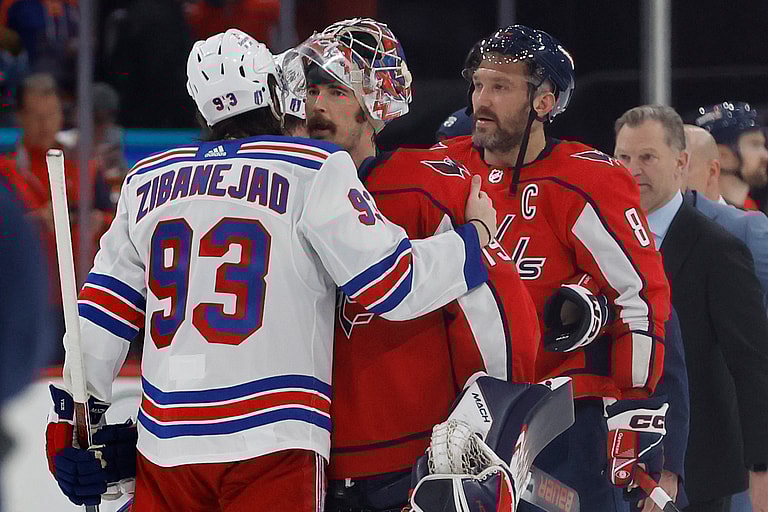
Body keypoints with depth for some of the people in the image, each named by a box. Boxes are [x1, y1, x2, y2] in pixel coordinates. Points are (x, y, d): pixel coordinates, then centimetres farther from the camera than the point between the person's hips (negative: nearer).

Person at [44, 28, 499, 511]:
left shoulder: (147, 179, 13)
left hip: (164, 440, 4)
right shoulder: (315, 171, -2)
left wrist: (72, 416, 20)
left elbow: (105, 306, 14)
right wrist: (474, 236, 12)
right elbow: (394, 282, -4)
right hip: (271, 444, -4)